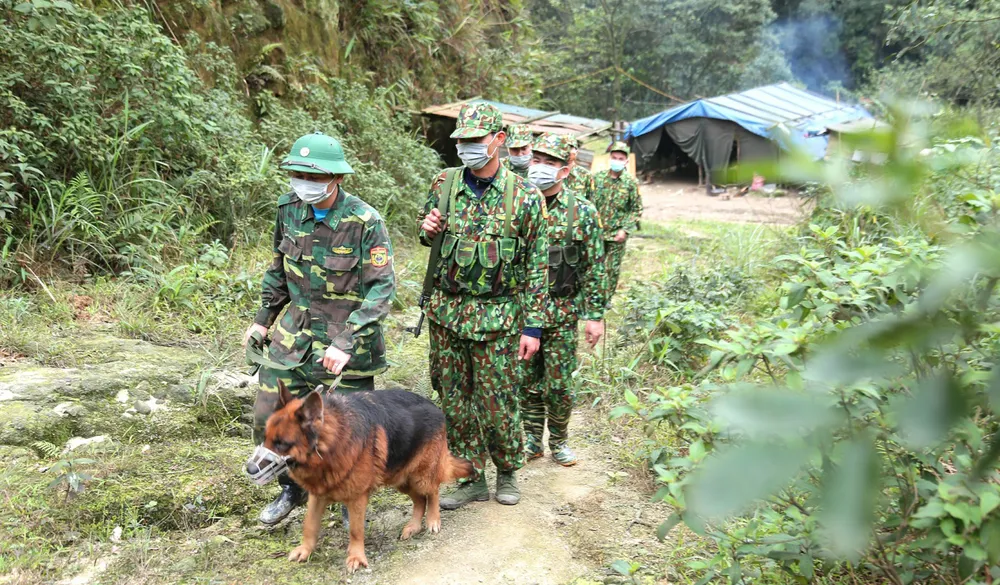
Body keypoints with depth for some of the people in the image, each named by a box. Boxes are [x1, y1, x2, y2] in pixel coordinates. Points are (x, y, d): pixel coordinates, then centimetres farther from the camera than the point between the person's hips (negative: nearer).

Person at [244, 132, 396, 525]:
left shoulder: (365, 222, -18)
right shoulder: (289, 209, -1)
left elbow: (382, 288, -18)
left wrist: (346, 342, -25)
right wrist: (264, 318, 16)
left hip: (348, 338, -5)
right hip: (294, 334, 5)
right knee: (270, 418, 6)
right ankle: (292, 488, 32)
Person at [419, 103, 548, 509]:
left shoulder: (524, 197, -6)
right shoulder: (444, 185, 3)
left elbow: (536, 266, -4)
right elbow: (427, 239, 18)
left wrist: (532, 326, -7)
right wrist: (428, 232, -7)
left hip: (496, 317, -3)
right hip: (446, 311, 4)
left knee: (497, 403, 3)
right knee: (454, 400, 10)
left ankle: (508, 471, 29)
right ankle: (472, 479, 26)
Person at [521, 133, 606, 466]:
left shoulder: (582, 211, -4)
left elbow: (594, 268, -2)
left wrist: (595, 315, -4)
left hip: (562, 312, -2)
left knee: (559, 384, 5)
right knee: (528, 381, 10)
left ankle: (559, 440, 26)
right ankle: (533, 439, 28)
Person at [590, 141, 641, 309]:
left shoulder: (631, 183, -6)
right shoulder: (598, 178, -1)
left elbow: (637, 210, -2)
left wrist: (626, 230, -10)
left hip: (617, 234, -1)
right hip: (597, 231, 1)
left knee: (613, 268, 6)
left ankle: (607, 298, 21)